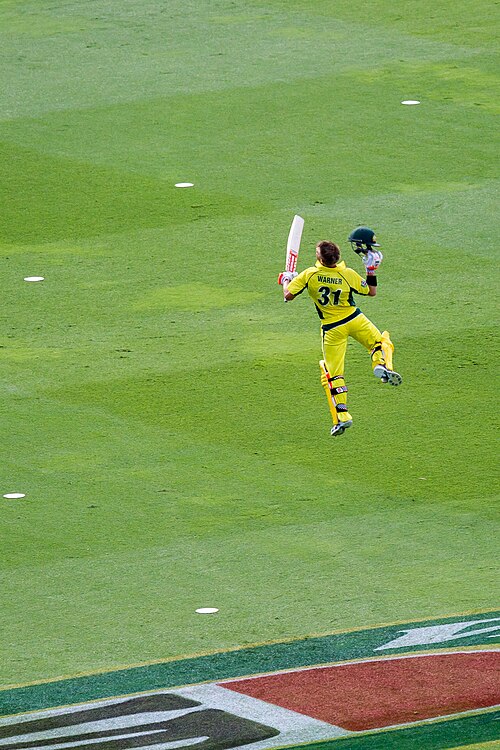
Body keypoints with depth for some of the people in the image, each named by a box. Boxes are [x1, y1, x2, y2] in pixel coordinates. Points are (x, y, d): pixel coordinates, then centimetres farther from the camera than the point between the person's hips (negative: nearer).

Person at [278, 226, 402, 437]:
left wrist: (286, 281, 8)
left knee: (333, 373, 8)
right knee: (380, 342, 20)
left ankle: (341, 417, 0)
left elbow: (288, 295, -12)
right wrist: (371, 270, 9)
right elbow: (371, 292, 1)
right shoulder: (348, 274, -11)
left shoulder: (309, 275, -14)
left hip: (331, 329, 0)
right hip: (354, 320, 0)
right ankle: (382, 365, -16)